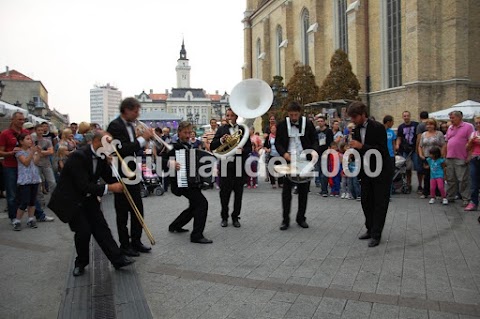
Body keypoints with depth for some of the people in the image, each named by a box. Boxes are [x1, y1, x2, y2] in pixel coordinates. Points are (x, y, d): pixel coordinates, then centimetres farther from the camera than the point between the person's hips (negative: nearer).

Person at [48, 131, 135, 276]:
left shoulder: (101, 156, -4)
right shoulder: (79, 156, -28)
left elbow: (109, 177, 5)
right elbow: (83, 186, -32)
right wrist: (109, 188, -32)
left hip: (87, 198, 7)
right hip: (70, 199, -7)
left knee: (101, 227, 2)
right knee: (83, 230, -11)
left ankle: (118, 259, 5)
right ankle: (81, 263, 14)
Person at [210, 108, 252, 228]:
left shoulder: (243, 130, 10)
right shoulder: (221, 130, 7)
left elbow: (249, 148, 9)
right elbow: (212, 147, 0)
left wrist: (242, 150, -13)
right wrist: (221, 140, -18)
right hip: (226, 165, -1)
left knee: (238, 193, 7)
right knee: (224, 193, 3)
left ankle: (235, 217, 20)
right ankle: (224, 217, 18)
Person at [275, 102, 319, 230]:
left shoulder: (308, 124, -1)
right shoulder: (282, 125, 0)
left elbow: (315, 141, 3)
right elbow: (277, 142, 3)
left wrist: (314, 150, -18)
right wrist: (284, 153, -15)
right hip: (288, 161, 0)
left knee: (303, 191, 8)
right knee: (286, 191, 1)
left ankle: (301, 218, 21)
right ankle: (285, 219, 9)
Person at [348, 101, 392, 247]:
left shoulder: (378, 127, -17)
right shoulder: (357, 129, 3)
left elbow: (382, 149, -23)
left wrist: (362, 146, -29)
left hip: (381, 171, -7)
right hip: (366, 171, 7)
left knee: (380, 203, 0)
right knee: (366, 201, 12)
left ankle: (376, 234, 6)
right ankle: (370, 229, 25)